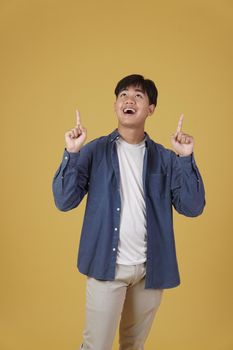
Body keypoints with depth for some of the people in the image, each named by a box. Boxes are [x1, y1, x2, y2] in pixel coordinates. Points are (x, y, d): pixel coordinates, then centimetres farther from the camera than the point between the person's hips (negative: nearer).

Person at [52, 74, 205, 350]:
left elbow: (192, 207, -5)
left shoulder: (165, 158, 2)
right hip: (108, 265, -2)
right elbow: (64, 202, -9)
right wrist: (72, 153, -19)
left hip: (151, 268, 3)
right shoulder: (95, 151, -3)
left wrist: (186, 158, -15)